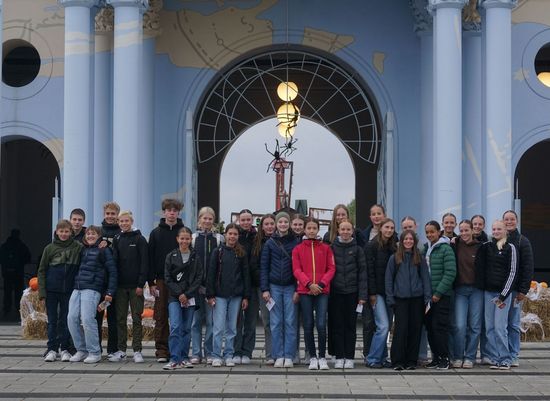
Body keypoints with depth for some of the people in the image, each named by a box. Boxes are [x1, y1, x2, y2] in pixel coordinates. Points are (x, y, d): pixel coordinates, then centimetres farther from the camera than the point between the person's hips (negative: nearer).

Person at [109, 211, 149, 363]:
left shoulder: (139, 239, -1)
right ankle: (121, 350, 12)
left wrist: (141, 284, -12)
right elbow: (114, 262, 8)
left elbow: (144, 263, -5)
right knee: (120, 319, 5)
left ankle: (137, 351, 4)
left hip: (135, 286, -4)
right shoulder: (117, 240, 10)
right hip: (120, 285, 4)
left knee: (136, 318, 0)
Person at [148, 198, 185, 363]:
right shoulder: (156, 233, 7)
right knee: (161, 317, 1)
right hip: (162, 280, 1)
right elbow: (151, 258, 4)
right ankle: (161, 351, 4)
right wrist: (151, 282, -3)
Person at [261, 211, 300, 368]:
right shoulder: (270, 243, 4)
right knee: (276, 323, 2)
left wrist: (298, 290, -5)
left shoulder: (295, 243, 2)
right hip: (274, 286, 1)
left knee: (290, 322, 0)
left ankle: (289, 356, 5)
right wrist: (264, 289, -4)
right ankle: (278, 356, 7)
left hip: (290, 287, -1)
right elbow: (264, 267, 4)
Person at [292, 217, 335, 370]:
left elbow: (331, 268, 4)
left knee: (321, 325, -9)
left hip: (322, 291, -1)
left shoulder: (326, 248, 9)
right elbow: (296, 270, 0)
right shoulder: (298, 249, 7)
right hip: (305, 291, 1)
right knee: (308, 326, 3)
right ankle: (313, 357, 13)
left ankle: (322, 357, 3)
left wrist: (321, 284, -11)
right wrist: (309, 284, -14)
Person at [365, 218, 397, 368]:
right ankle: (372, 359, -4)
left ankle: (381, 358, 15)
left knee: (387, 327, 6)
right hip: (377, 292, -6)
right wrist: (372, 293, -13)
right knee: (383, 326, -13)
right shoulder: (372, 246, -5)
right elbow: (369, 270, -9)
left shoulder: (394, 248, 11)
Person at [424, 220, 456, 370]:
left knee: (440, 327, -6)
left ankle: (444, 358, 2)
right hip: (428, 295, 6)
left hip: (442, 296, -6)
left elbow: (450, 273, -13)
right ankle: (436, 357, 16)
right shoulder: (425, 248, 12)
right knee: (430, 327, 7)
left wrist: (438, 292, -15)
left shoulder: (446, 249, -7)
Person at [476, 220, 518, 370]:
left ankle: (505, 359, -3)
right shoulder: (486, 247, 11)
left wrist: (503, 295, -8)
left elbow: (513, 272, -5)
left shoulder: (510, 248, -1)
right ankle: (495, 359, 8)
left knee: (500, 326, -10)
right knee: (489, 327, 2)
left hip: (503, 292, -4)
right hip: (488, 292, 4)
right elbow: (480, 268, 15)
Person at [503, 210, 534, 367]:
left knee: (513, 324, 0)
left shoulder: (522, 241, 3)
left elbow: (528, 267, -3)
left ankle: (513, 357, 6)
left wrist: (523, 290, -10)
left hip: (514, 290, -3)